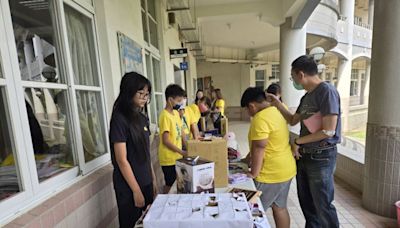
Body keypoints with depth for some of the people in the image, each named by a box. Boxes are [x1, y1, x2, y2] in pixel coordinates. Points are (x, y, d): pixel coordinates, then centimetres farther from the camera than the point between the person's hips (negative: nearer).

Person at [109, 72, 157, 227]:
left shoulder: (142, 118, 5)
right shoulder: (119, 119, -17)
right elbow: (122, 160, -18)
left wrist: (153, 179, 11)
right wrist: (136, 191, -15)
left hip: (146, 182, 7)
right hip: (129, 187, -7)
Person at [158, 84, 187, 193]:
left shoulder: (176, 113, 6)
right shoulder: (165, 116, -19)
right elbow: (165, 141, -21)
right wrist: (181, 152, -17)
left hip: (177, 156, 8)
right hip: (168, 158, -8)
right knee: (170, 184, 7)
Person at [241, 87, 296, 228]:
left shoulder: (260, 118, -23)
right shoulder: (277, 111, 8)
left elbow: (259, 149, -24)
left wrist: (253, 173, -13)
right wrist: (250, 158, 20)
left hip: (271, 174, -9)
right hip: (286, 170, 9)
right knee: (280, 207, 21)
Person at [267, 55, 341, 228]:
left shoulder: (327, 91, -17)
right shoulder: (306, 96, 9)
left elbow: (329, 131, -22)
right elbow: (293, 120, 18)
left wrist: (298, 141, -13)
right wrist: (277, 104, 8)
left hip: (321, 158, -8)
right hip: (304, 156, 8)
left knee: (323, 206, 9)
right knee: (306, 203, 21)